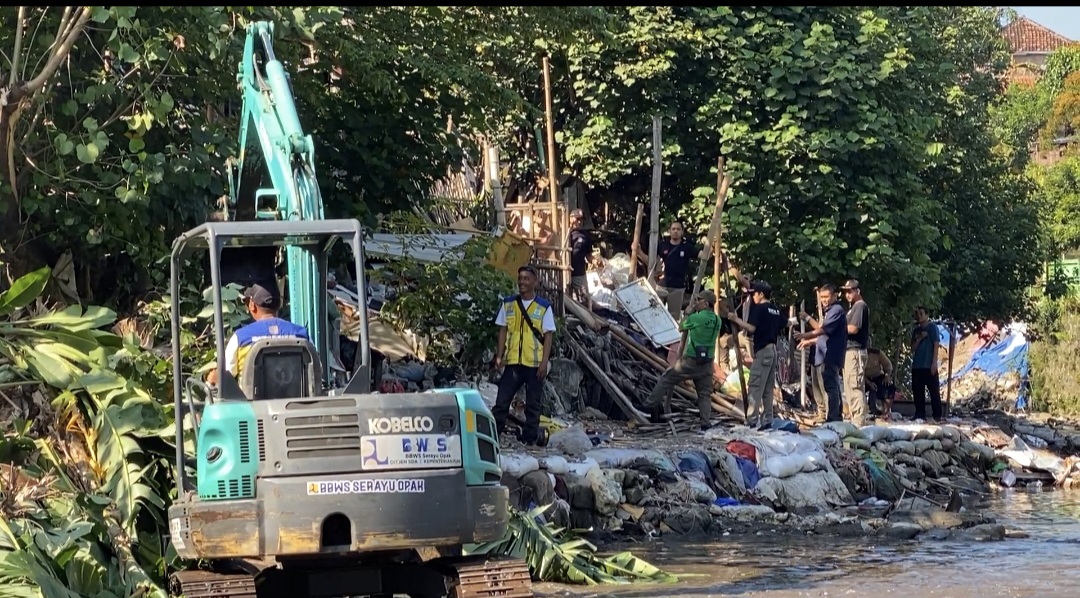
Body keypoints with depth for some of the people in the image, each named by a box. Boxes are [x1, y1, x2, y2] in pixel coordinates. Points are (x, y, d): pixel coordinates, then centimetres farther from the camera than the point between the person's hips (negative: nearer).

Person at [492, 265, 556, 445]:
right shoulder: (508, 304, 8)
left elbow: (548, 336, -1)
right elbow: (503, 331, 12)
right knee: (502, 400, -2)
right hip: (512, 361, 2)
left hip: (535, 363, -2)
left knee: (533, 403, 5)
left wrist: (544, 362, -8)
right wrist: (499, 356, 4)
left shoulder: (544, 307, 0)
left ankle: (530, 438, 11)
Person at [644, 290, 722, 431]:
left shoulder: (696, 318, -13)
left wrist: (689, 313, 14)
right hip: (707, 363, 5)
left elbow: (681, 327, 3)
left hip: (691, 361, -5)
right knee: (705, 394, 8)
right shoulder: (717, 321, 5)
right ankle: (706, 423, -1)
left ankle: (652, 404, 15)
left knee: (667, 378, 11)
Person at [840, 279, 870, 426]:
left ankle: (859, 421, -15)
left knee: (855, 387, -12)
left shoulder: (860, 306, -9)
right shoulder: (853, 307, 21)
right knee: (849, 387, 13)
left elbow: (853, 329, -18)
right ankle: (854, 420, 17)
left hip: (855, 351, -11)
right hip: (849, 350, 11)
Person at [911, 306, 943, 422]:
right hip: (917, 366, 6)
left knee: (934, 391, -7)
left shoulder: (932, 327, 0)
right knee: (917, 391, 4)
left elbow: (936, 345, -6)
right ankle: (920, 415, 8)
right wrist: (919, 339, -6)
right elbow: (913, 348, 13)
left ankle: (937, 416, -8)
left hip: (929, 365, -6)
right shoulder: (916, 330, 17)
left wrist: (934, 363, -14)